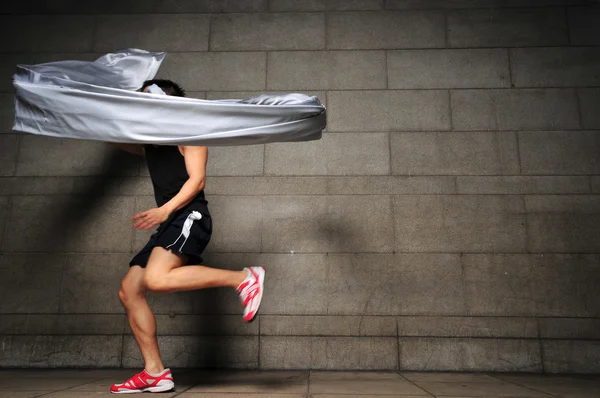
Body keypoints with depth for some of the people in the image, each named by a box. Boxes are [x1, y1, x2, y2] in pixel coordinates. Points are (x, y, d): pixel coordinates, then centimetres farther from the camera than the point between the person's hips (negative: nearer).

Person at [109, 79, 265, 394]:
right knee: (129, 291, 2)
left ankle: (244, 278, -25)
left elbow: (197, 179, -11)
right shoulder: (149, 143, 25)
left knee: (156, 279, -31)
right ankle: (155, 372, 3)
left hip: (190, 217, -9)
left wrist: (165, 209, -22)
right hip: (171, 225, 9)